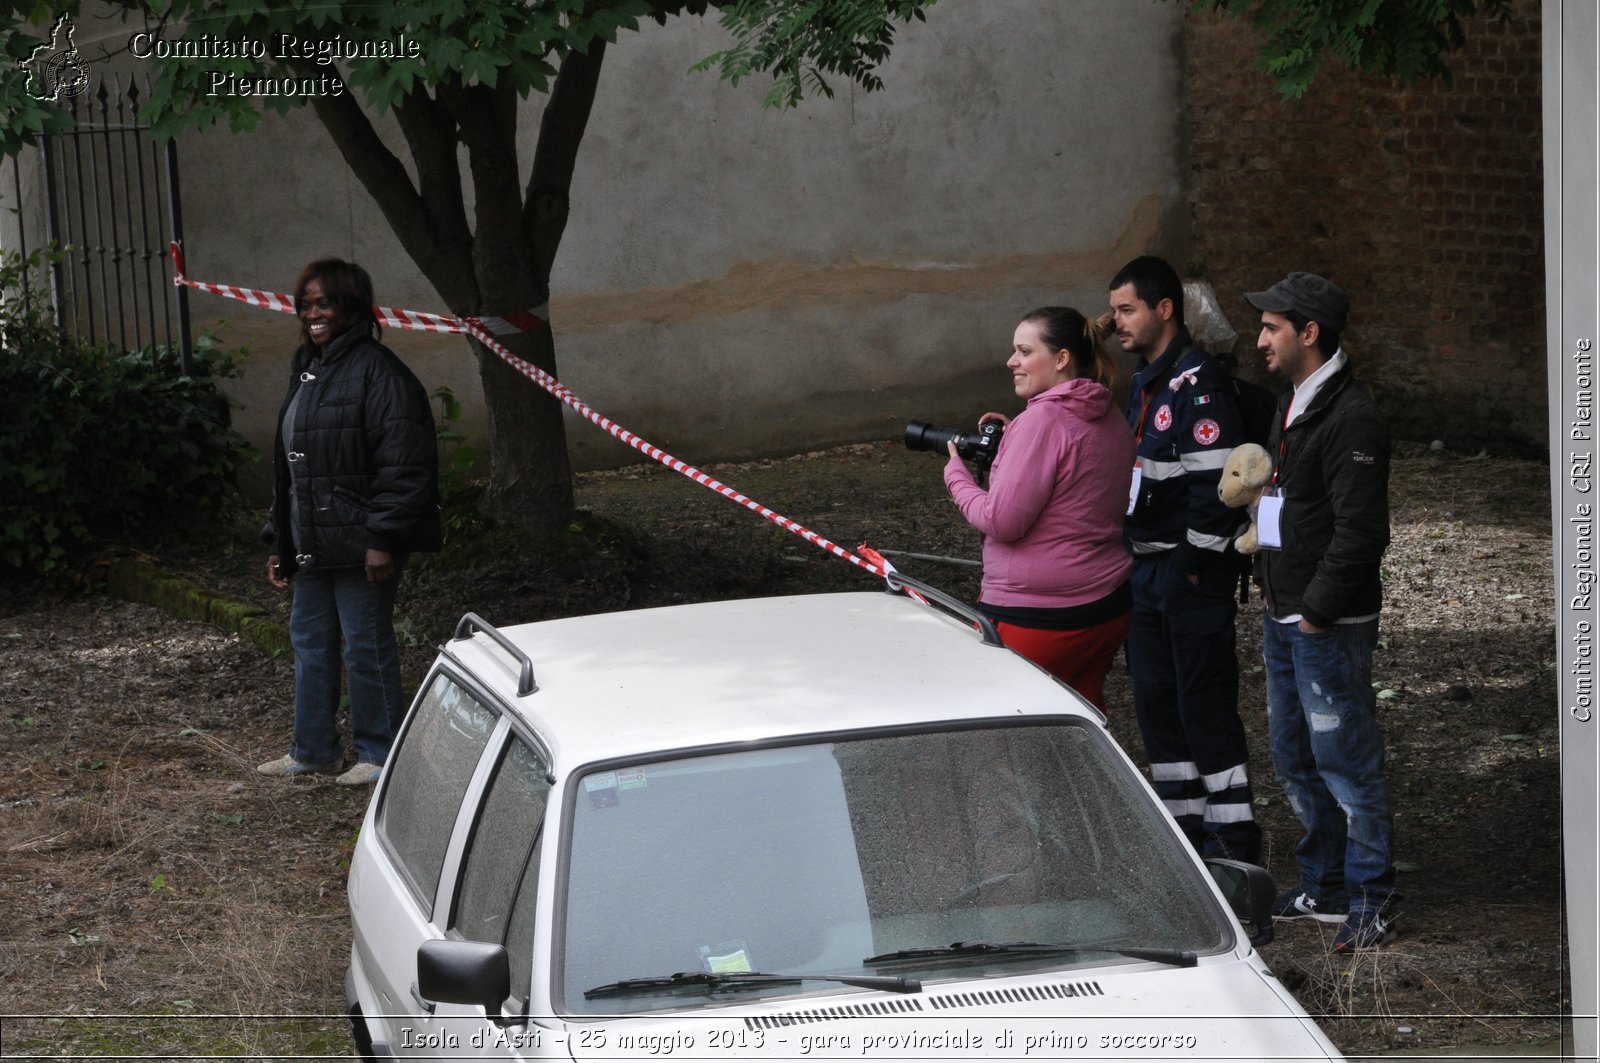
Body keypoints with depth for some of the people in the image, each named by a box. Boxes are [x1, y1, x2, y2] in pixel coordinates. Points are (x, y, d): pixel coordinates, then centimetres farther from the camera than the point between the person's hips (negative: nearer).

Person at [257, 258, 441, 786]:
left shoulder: (376, 371, -14)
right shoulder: (307, 372, 16)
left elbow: (402, 463, -19)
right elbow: (287, 464, 22)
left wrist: (383, 538, -22)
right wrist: (279, 542, 20)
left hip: (358, 542, -10)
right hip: (313, 543, 10)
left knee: (366, 644, -2)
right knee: (310, 640, 15)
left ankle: (381, 754, 9)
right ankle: (312, 749, 26)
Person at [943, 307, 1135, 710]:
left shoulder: (1042, 420, -17)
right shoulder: (1111, 420, 9)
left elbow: (1003, 521, -20)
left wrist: (956, 474, -4)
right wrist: (1013, 442, 12)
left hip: (1037, 615, -9)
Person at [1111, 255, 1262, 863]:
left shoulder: (1198, 383, -16)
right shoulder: (1145, 381, 15)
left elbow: (1216, 483, -21)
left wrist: (1196, 565, -18)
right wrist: (1140, 561, 17)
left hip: (1193, 570, -10)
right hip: (1149, 569, 10)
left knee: (1206, 704, -5)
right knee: (1155, 701, 13)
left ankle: (1233, 839, 2)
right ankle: (1182, 827, 24)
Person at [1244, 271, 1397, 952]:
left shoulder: (1350, 418, -17)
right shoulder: (1291, 406, 14)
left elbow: (1359, 532, -22)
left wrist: (1316, 611, -17)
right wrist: (1277, 598, 17)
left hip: (1330, 628, -10)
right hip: (1284, 619, 10)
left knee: (1345, 761, -4)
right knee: (1295, 760, 16)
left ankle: (1371, 903, 4)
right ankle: (1324, 887, 28)